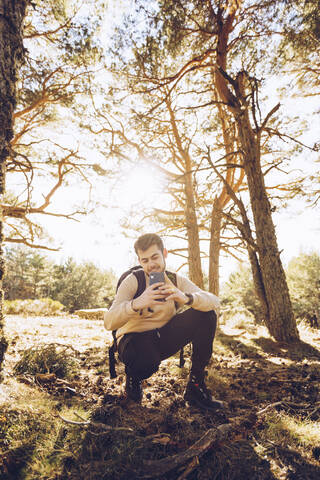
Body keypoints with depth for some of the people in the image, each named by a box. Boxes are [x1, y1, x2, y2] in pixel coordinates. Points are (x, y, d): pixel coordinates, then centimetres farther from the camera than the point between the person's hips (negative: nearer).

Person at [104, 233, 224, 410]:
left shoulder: (176, 280, -4)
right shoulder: (133, 281, -14)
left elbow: (215, 302, -17)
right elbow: (108, 322, -24)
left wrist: (186, 298, -39)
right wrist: (136, 304, -44)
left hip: (164, 338, 4)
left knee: (206, 315, -16)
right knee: (147, 361, -39)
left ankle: (196, 385, -5)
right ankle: (133, 377, 2)